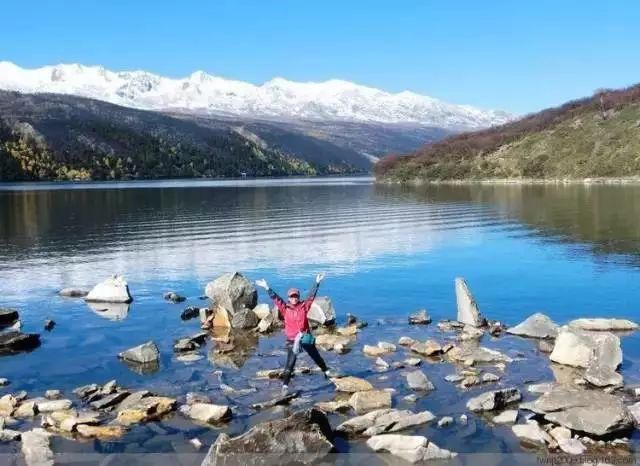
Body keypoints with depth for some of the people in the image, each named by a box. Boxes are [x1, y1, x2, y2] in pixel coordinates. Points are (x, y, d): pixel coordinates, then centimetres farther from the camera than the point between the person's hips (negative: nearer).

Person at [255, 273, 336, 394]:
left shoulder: (304, 306, -2)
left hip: (305, 337, 2)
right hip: (292, 339, -2)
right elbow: (276, 298, -9)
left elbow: (311, 295, -2)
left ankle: (326, 371, 41)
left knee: (316, 356, 20)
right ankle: (285, 385, -7)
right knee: (290, 362, -8)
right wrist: (267, 288, -17)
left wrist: (317, 282, -6)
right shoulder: (285, 308, -4)